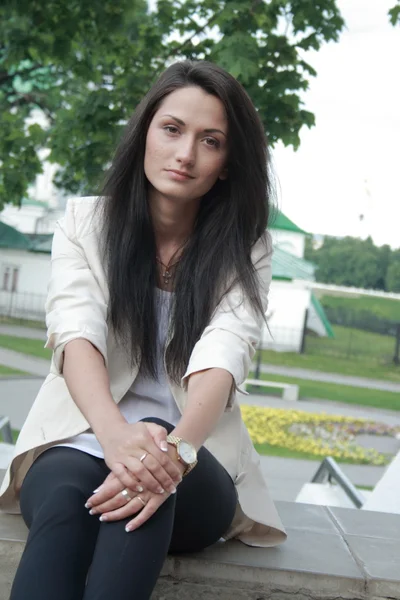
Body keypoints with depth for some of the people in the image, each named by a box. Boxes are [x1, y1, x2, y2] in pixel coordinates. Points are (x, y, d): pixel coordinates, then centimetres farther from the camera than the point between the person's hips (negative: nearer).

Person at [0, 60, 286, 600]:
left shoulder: (245, 249, 3)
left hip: (197, 470, 0)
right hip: (80, 441, 0)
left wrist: (177, 448, -38)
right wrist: (115, 433, -36)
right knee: (64, 494, -36)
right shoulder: (85, 222, 5)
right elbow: (78, 335, -14)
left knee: (146, 492, -37)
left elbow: (221, 357, -15)